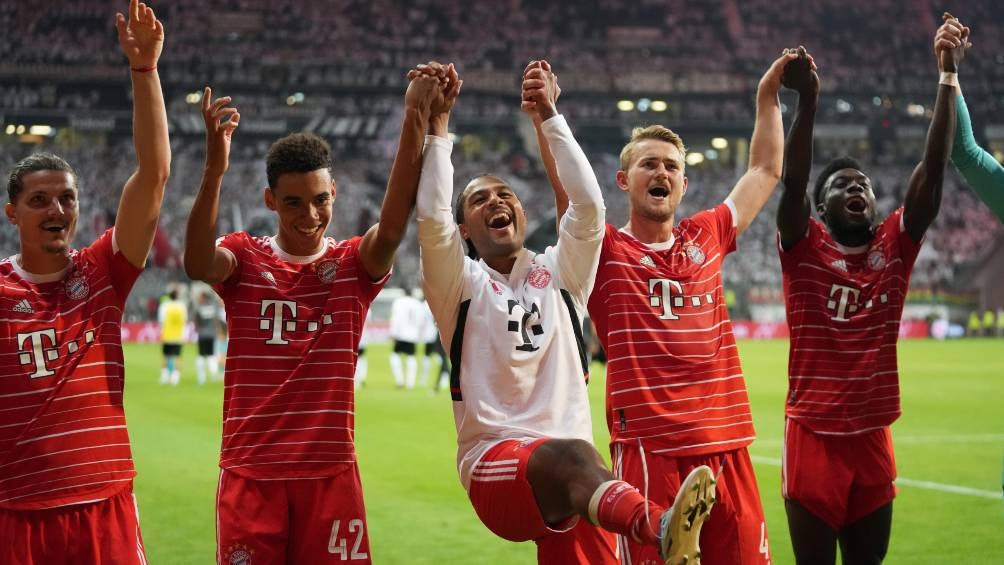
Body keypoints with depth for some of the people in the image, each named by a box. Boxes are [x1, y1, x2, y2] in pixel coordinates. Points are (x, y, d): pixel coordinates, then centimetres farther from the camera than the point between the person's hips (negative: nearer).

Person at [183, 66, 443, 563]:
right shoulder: (244, 260, 2)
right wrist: (215, 168, -35)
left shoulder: (353, 264, 3)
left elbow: (392, 228, -18)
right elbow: (197, 264, -21)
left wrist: (415, 121, -29)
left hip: (330, 473, 0)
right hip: (250, 474, 0)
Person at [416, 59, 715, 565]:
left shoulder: (558, 273, 17)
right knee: (570, 453, -38)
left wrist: (549, 116, 2)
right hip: (493, 467, -5)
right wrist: (437, 125, -6)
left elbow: (587, 203, 2)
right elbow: (431, 216, -8)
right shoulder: (461, 284, 10)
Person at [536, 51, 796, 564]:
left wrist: (768, 96, 30)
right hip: (648, 450, -4)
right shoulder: (606, 250, 3)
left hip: (725, 447, 4)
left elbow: (765, 170, 26)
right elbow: (564, 185, -12)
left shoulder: (706, 238, 14)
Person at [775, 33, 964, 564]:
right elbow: (791, 183, -21)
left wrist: (948, 77, -9)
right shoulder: (804, 249, -4)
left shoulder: (895, 245, 5)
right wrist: (807, 102, -32)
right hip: (814, 438, -4)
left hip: (873, 441, 4)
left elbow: (933, 168, -3)